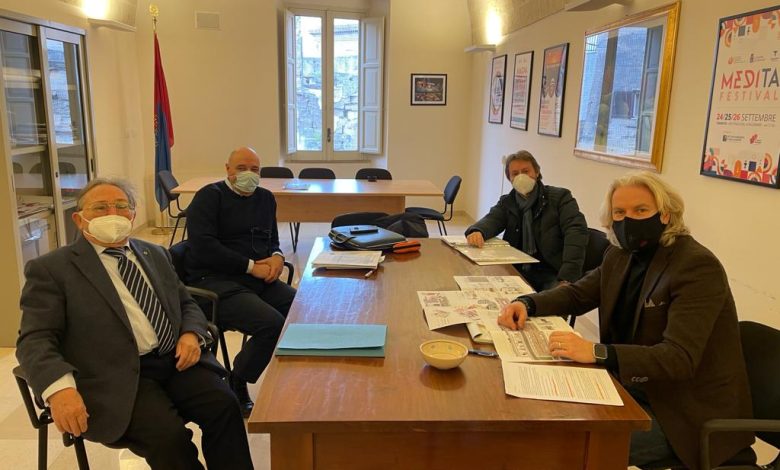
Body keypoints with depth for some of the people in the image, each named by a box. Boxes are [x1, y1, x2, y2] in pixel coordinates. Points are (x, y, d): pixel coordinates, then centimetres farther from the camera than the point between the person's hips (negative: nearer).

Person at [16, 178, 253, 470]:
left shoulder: (155, 255, 19)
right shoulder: (51, 269, 3)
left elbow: (186, 304, 24)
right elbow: (35, 339, -5)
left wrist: (191, 334, -1)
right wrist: (60, 387, -25)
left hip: (176, 360, 5)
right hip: (118, 377, -4)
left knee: (224, 406, -20)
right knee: (168, 434, -27)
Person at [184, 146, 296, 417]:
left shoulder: (266, 198, 19)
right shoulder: (209, 196, -1)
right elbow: (202, 247, -14)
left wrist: (277, 257, 0)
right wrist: (251, 266, -15)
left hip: (260, 280, 6)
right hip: (215, 281, -6)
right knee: (272, 323, -29)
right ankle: (235, 386, -4)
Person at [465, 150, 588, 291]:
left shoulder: (560, 197, 3)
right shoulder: (506, 202, 16)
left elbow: (576, 232, -9)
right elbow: (492, 220, -1)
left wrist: (567, 278, -22)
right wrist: (477, 231, -28)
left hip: (553, 273, -4)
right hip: (518, 271, 4)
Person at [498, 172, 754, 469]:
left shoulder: (698, 266, -22)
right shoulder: (621, 255, 2)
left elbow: (679, 358, -30)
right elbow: (578, 293, 13)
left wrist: (597, 353, -41)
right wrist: (527, 304, -7)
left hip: (686, 409, -7)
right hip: (635, 385, 7)